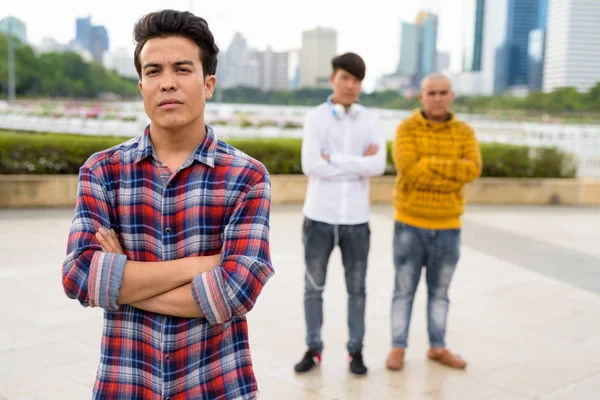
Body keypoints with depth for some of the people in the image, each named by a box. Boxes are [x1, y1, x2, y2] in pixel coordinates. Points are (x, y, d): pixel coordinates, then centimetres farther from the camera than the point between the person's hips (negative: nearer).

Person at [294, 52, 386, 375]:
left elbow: (378, 166, -11)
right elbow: (311, 166, -15)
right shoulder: (315, 118, -1)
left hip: (356, 218, 1)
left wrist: (333, 160, -13)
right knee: (314, 286, 10)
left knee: (356, 289, 10)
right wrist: (357, 165, -12)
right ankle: (313, 349, 25)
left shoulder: (371, 120, 4)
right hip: (319, 216, -1)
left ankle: (355, 351, 24)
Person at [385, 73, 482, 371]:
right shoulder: (407, 129, -6)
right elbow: (408, 169, -21)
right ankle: (398, 348, 18)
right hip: (410, 225, -2)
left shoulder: (464, 132, 3)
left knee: (439, 291, 13)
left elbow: (472, 169, -14)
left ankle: (437, 347, 27)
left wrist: (430, 163, -19)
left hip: (447, 227, 3)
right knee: (404, 289, 6)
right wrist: (451, 178, -17)